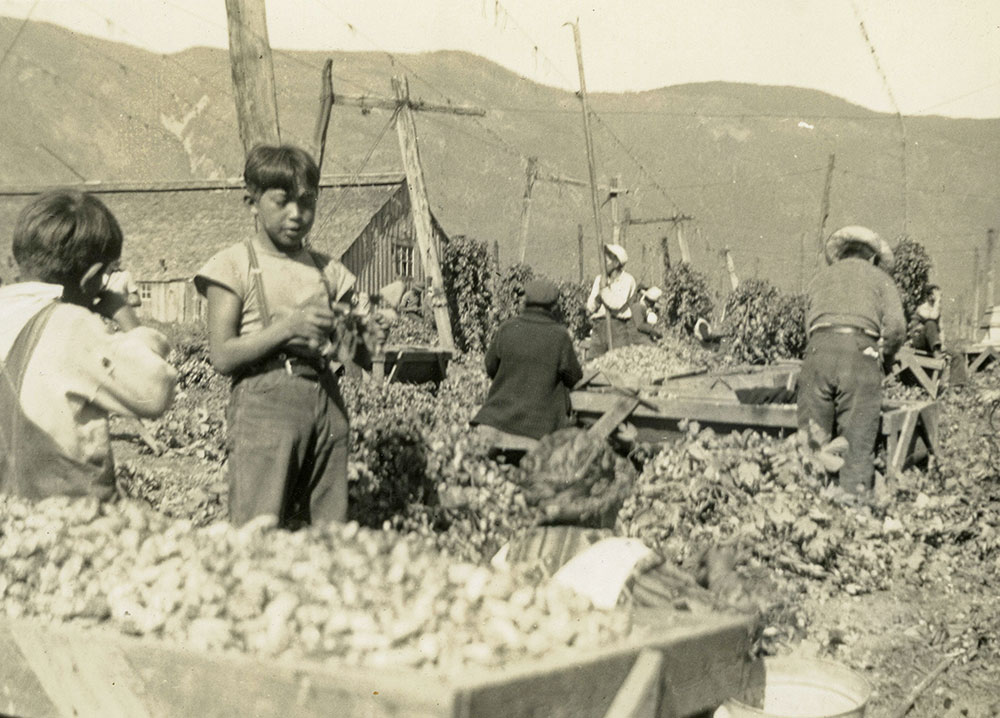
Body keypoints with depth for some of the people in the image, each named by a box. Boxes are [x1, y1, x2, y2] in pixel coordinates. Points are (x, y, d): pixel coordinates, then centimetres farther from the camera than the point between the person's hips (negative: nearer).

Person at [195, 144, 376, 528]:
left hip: (326, 401, 4)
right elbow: (222, 356, -8)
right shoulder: (234, 266, 2)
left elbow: (364, 360, 15)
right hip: (263, 405, -4)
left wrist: (351, 334, -8)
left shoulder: (327, 270, 14)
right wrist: (289, 327, -16)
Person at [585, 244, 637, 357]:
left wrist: (603, 290, -5)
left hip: (619, 325, -4)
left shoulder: (628, 280, -2)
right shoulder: (599, 279, 14)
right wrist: (598, 297, -8)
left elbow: (617, 305, -14)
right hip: (599, 326, 4)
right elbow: (590, 307, 10)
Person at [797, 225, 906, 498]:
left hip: (818, 349, 2)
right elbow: (896, 326, 7)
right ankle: (854, 494, -2)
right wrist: (885, 358, 22)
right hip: (860, 351, -2)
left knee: (812, 435, 3)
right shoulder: (880, 278, 22)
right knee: (858, 438, 1)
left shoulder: (821, 276, 29)